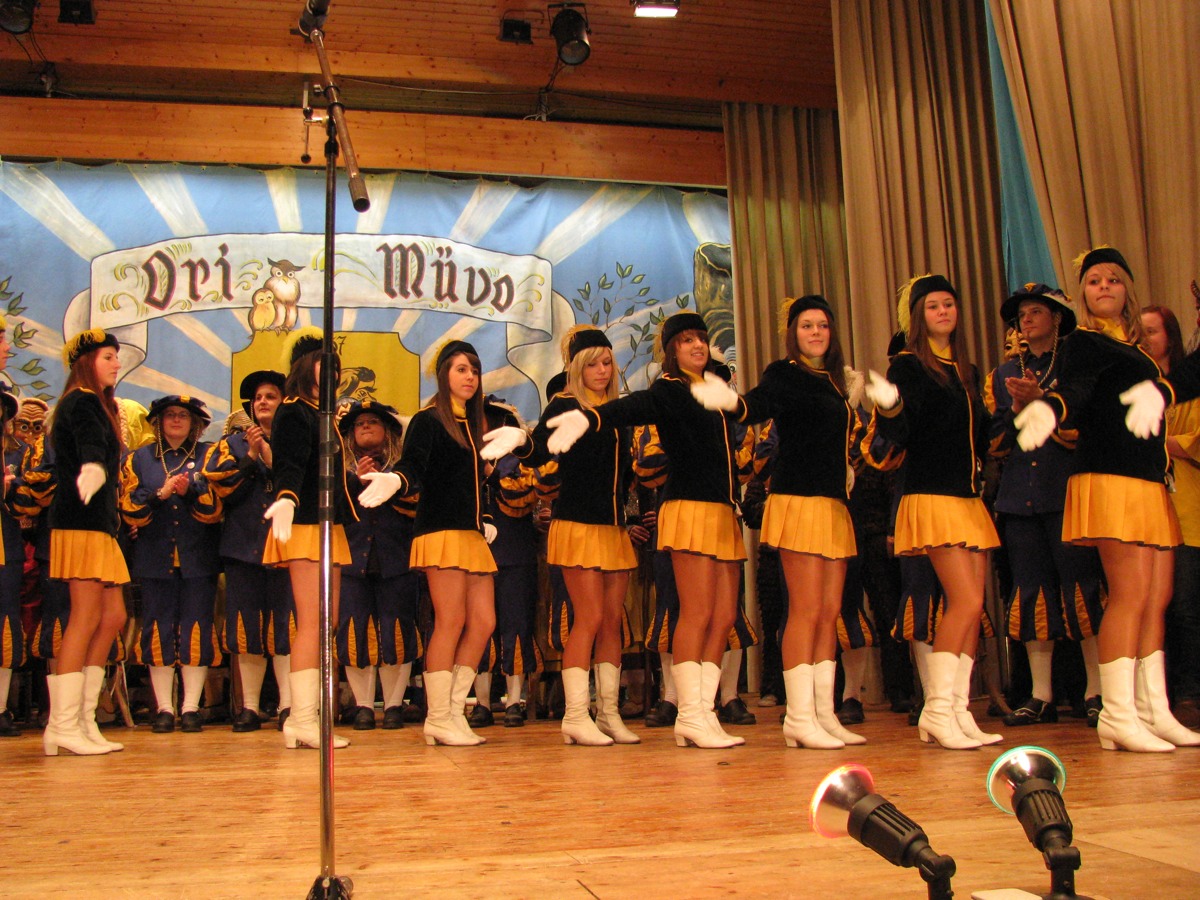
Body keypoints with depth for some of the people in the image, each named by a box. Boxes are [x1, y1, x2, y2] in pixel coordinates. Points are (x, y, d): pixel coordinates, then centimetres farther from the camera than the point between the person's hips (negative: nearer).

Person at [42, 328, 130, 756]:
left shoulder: (92, 403, 22)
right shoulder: (82, 402, -8)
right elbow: (89, 445, -30)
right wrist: (93, 469, -50)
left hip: (96, 524, 10)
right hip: (83, 523, -10)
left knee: (112, 616, 8)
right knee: (86, 619, -10)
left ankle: (83, 719, 10)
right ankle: (64, 725, -8)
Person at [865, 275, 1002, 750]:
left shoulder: (966, 372, 18)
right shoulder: (908, 365, -3)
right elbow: (900, 434, -16)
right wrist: (888, 408, -34)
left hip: (970, 498, 7)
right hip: (932, 494, -7)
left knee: (972, 607, 3)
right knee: (966, 601, -15)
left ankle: (957, 710, 8)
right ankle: (938, 708, -9)